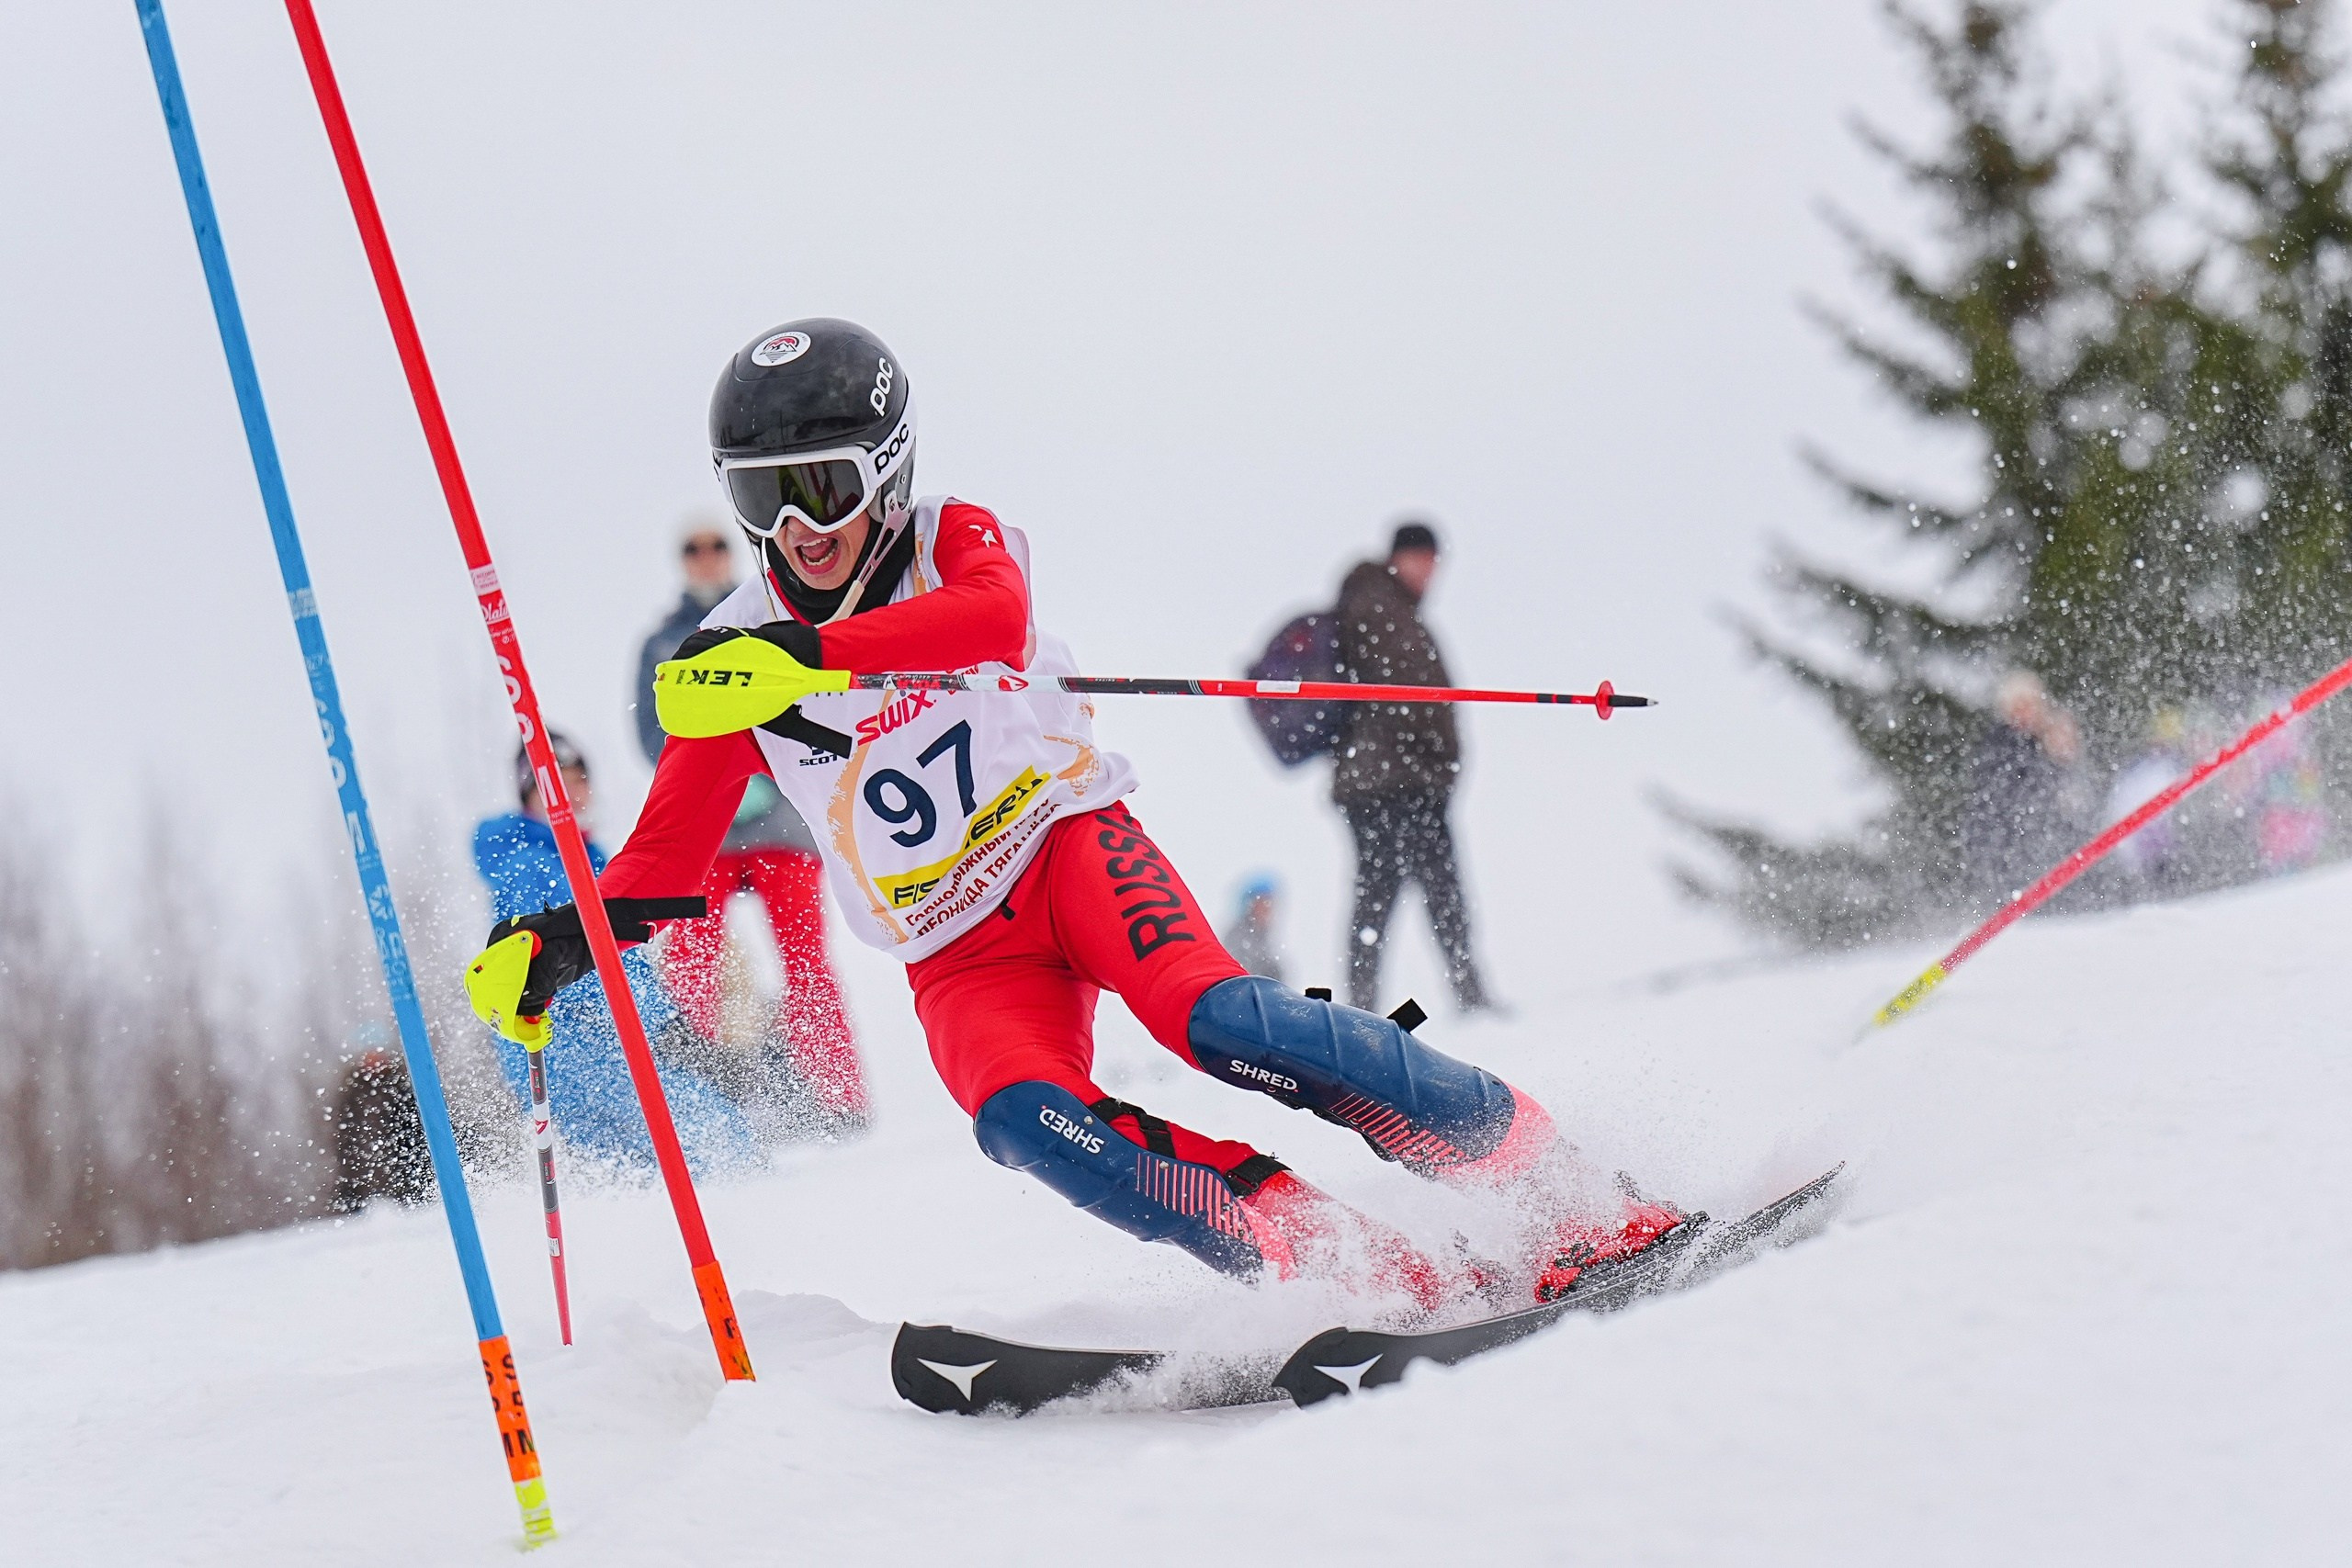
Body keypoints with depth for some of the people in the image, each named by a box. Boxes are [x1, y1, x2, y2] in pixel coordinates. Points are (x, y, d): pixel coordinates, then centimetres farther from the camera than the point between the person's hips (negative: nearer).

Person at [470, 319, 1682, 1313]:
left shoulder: (952, 543, -3)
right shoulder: (730, 662, 5)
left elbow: (996, 617, -28)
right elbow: (669, 848, 8)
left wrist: (805, 653, -42)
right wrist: (564, 939, -11)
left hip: (1067, 837, -2)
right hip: (957, 954, 2)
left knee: (1214, 1017, -31)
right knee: (1023, 1119, -30)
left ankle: (1562, 1185, -25)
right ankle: (1384, 1281, -36)